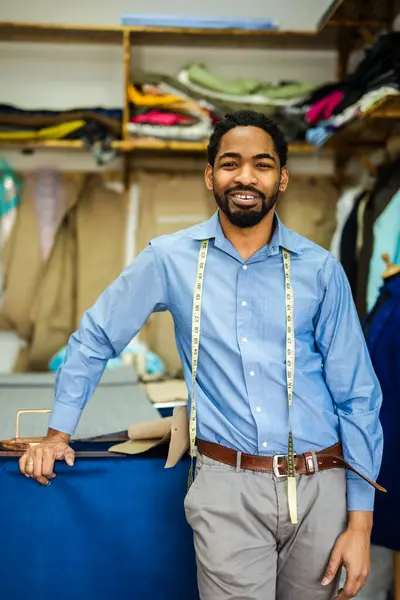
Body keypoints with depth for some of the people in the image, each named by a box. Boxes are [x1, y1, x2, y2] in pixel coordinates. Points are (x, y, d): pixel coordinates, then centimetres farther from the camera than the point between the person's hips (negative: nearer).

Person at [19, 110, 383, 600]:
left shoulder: (320, 270, -1)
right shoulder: (169, 259, -2)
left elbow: (357, 397, 2)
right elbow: (95, 338, 11)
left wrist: (360, 522, -1)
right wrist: (58, 433, 8)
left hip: (320, 488, 2)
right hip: (228, 489, -1)